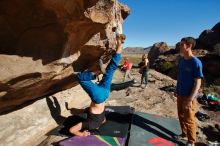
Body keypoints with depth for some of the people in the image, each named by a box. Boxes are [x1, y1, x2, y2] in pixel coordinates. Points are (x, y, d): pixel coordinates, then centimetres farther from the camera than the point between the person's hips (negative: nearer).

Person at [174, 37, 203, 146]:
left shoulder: (196, 62, -19)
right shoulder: (181, 60, 2)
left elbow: (197, 83, -18)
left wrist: (190, 99, -21)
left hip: (189, 96, -7)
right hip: (180, 94, 7)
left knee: (189, 119, 8)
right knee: (181, 116, 19)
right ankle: (184, 134, 40)